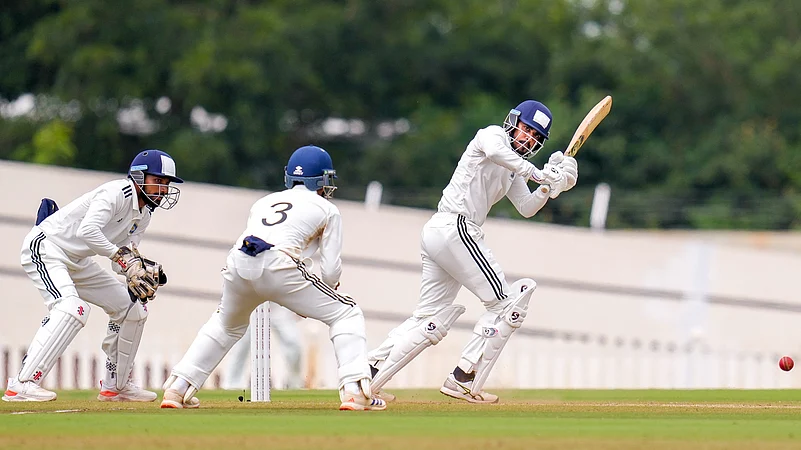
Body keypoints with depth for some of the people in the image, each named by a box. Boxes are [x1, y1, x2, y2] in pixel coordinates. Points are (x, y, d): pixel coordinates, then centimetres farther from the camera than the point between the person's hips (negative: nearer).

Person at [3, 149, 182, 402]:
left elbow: (125, 255, 3)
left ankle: (116, 385, 20)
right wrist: (123, 257, -34)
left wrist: (140, 271, -18)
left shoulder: (143, 215, 7)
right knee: (73, 308, -32)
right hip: (45, 248, -10)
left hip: (77, 263, 10)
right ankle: (22, 384, -34)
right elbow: (87, 231, -34)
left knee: (132, 308, 9)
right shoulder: (117, 193, -21)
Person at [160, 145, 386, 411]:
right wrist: (311, 299, 33)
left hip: (237, 263, 5)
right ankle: (354, 391, -6)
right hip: (278, 266, -5)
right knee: (346, 314, 10)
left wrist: (298, 297, 36)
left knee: (225, 326, 33)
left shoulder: (264, 202, 33)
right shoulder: (327, 209, 20)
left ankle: (177, 389, 26)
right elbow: (331, 269, 13)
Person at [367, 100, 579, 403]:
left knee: (432, 320, 10)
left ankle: (367, 376, 4)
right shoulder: (492, 134, -2)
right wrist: (536, 174, -25)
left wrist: (550, 186, 1)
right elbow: (494, 151, -26)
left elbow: (527, 208, 17)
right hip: (455, 228, -10)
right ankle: (464, 381, -9)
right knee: (506, 302, -6)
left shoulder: (512, 171, 25)